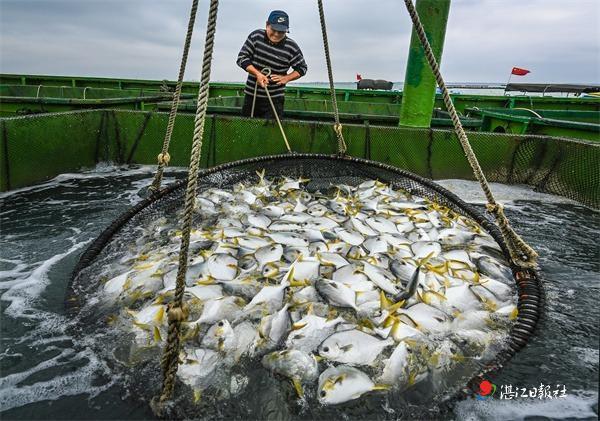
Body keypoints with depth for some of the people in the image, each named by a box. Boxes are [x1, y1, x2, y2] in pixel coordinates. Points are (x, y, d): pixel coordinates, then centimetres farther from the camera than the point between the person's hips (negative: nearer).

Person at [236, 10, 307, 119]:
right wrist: (257, 74, -19)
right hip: (251, 95, 3)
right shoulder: (256, 36, -6)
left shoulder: (291, 47, -9)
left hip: (275, 99, -2)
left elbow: (302, 68, 4)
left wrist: (286, 78, -13)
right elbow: (241, 58, -5)